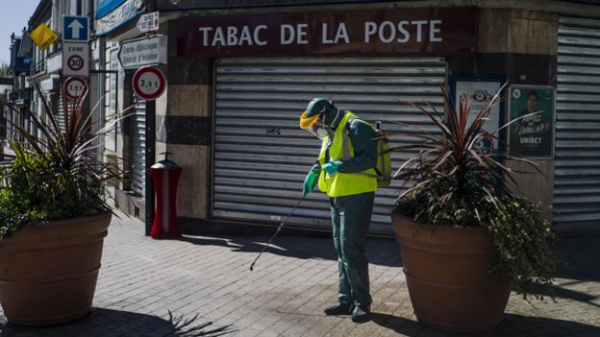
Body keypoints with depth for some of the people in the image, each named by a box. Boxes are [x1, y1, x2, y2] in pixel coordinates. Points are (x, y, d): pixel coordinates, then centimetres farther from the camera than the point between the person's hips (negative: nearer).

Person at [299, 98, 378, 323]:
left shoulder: (356, 128, -14)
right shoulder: (330, 133, 16)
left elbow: (369, 159, -24)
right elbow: (323, 159, 28)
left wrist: (340, 166, -29)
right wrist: (313, 174, 11)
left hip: (356, 196, -10)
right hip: (338, 197, 10)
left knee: (351, 248, -11)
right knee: (341, 250, 11)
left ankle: (361, 303, -2)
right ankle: (346, 301, 19)